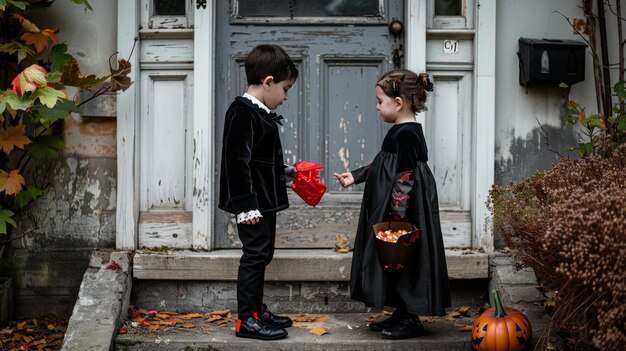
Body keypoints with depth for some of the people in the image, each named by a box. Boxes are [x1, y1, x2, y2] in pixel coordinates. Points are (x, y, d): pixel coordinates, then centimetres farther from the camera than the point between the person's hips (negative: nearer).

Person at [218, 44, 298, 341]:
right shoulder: (243, 113, -18)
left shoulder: (259, 113, 12)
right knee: (255, 254, -6)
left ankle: (257, 310, 29)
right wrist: (246, 205, -24)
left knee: (262, 254, 17)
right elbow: (238, 161, -22)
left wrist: (286, 173, 27)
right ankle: (246, 320, 0)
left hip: (265, 200, 10)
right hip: (253, 202, -10)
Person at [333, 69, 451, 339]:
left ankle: (411, 320, 7)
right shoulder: (403, 132, 13)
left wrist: (396, 216, -24)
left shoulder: (406, 134, -18)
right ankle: (401, 314, 25)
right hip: (396, 213, 10)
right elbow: (384, 166, 23)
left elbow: (405, 177, -22)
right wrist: (355, 176, 19)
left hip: (405, 215, -10)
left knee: (404, 261, -2)